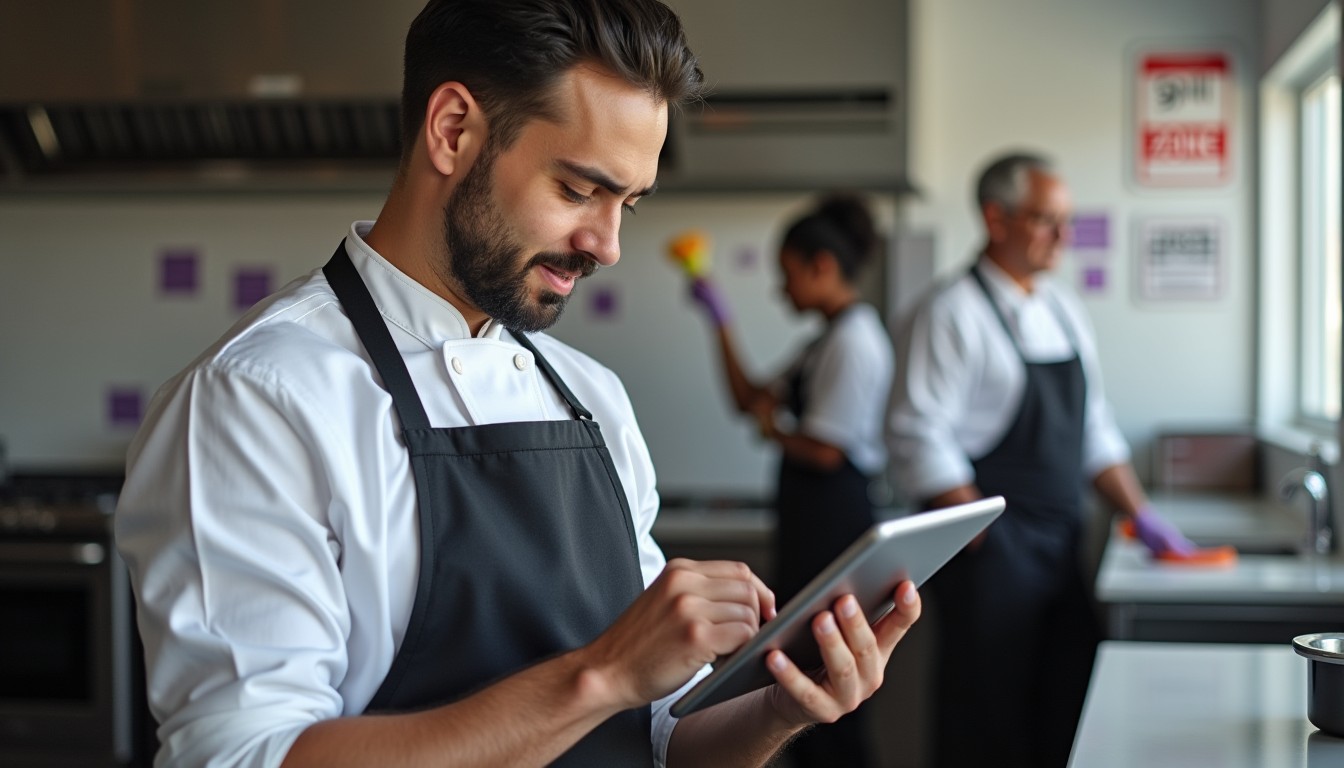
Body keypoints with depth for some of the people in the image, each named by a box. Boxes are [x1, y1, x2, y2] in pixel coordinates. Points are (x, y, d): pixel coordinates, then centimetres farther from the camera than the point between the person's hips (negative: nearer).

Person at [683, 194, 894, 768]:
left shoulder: (854, 340, -15)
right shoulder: (829, 339, 16)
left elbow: (825, 450, -20)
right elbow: (749, 397, 18)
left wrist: (771, 429, -2)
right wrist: (721, 323, 14)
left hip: (833, 516, -10)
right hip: (810, 519, 10)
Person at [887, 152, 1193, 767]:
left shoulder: (1064, 311, 15)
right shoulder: (950, 313, -9)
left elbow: (1094, 432, 21)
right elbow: (921, 445, -14)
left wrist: (1141, 516, 11)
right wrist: (986, 547, -16)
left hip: (1060, 549, 7)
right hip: (991, 551, -7)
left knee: (1066, 718, 7)